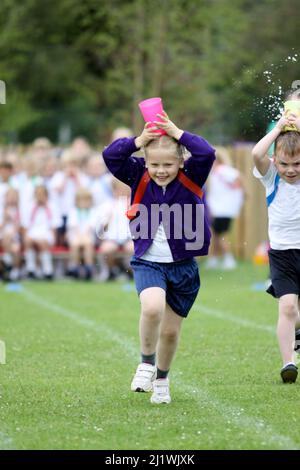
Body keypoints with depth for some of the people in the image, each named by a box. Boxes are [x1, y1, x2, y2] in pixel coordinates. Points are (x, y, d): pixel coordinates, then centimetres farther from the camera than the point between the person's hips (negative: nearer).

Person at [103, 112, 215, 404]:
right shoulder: (139, 178, -2)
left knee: (171, 330, 9)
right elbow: (110, 156, -12)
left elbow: (207, 154, -22)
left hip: (183, 265, 1)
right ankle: (147, 363, -5)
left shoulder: (190, 179, -5)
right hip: (148, 263, -1)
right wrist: (138, 141, -20)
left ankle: (161, 379, 36)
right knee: (152, 307, -30)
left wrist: (178, 134, -19)